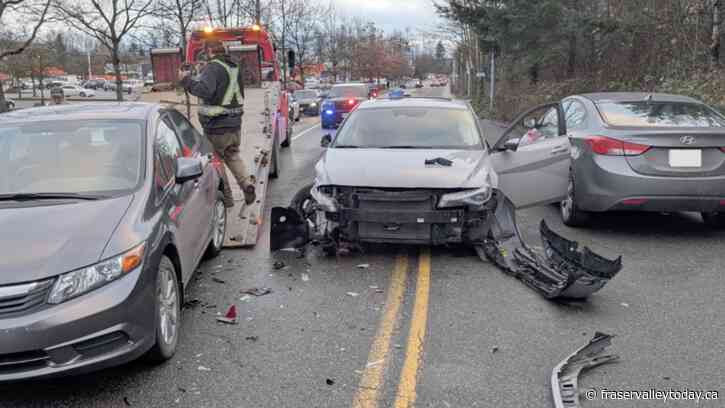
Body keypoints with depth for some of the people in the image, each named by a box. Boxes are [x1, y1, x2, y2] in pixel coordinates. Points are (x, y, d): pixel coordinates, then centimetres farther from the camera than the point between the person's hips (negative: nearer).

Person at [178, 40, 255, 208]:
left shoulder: (213, 67, -16)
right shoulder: (235, 68, 11)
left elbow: (204, 90, -31)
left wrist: (186, 80, -17)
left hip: (216, 126, -7)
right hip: (235, 124, 7)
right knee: (233, 156, 24)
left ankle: (226, 198, 14)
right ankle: (246, 183, 2)